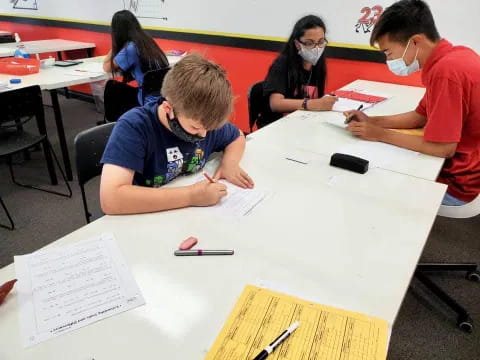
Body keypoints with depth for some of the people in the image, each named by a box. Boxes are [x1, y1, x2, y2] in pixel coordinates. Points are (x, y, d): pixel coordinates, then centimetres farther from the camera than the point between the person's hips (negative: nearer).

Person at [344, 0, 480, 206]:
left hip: (456, 179, -8)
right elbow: (421, 116, 11)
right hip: (459, 164, 9)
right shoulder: (450, 58, 2)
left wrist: (381, 135, -16)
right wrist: (372, 121, 0)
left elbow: (443, 148, -27)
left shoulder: (445, 71, -30)